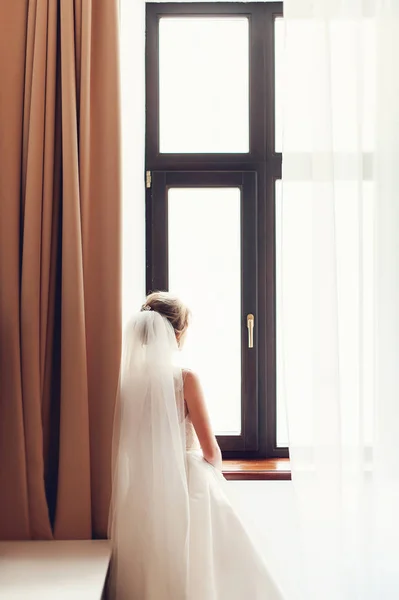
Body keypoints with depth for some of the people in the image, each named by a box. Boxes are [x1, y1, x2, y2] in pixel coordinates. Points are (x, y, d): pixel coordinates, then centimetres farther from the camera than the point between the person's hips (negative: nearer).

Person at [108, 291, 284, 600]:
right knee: (195, 572, 14)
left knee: (145, 571, 21)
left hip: (140, 489, 5)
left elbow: (128, 443, 7)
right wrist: (215, 477, 11)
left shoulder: (128, 378, -4)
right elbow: (210, 450, -10)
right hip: (186, 486, -4)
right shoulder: (186, 378, -16)